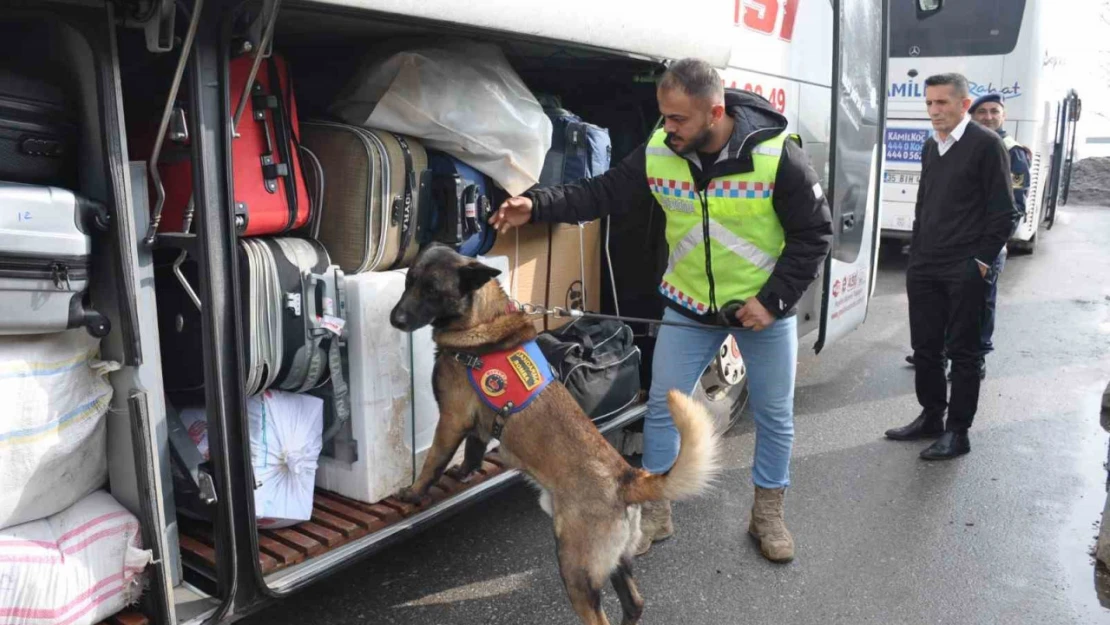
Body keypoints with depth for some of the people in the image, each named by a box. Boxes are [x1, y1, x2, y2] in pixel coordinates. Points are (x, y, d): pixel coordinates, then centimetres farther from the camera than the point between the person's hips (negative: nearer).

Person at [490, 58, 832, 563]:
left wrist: (773, 299, -19)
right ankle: (655, 512, 24)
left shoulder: (776, 155, -22)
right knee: (662, 406, 5)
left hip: (764, 304, -2)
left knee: (774, 413, 11)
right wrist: (536, 205, -22)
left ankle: (768, 512, 33)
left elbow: (814, 234, -14)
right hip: (689, 304, 2)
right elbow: (599, 194, -6)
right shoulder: (658, 154, -13)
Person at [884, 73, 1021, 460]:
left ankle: (957, 432, 10)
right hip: (924, 267, 7)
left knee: (962, 352, 2)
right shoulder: (931, 146, 14)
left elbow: (1004, 213, -8)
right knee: (925, 347, 11)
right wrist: (915, 254, 14)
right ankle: (931, 417, 25)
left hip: (964, 270, -7)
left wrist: (981, 261, -12)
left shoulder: (986, 144, -6)